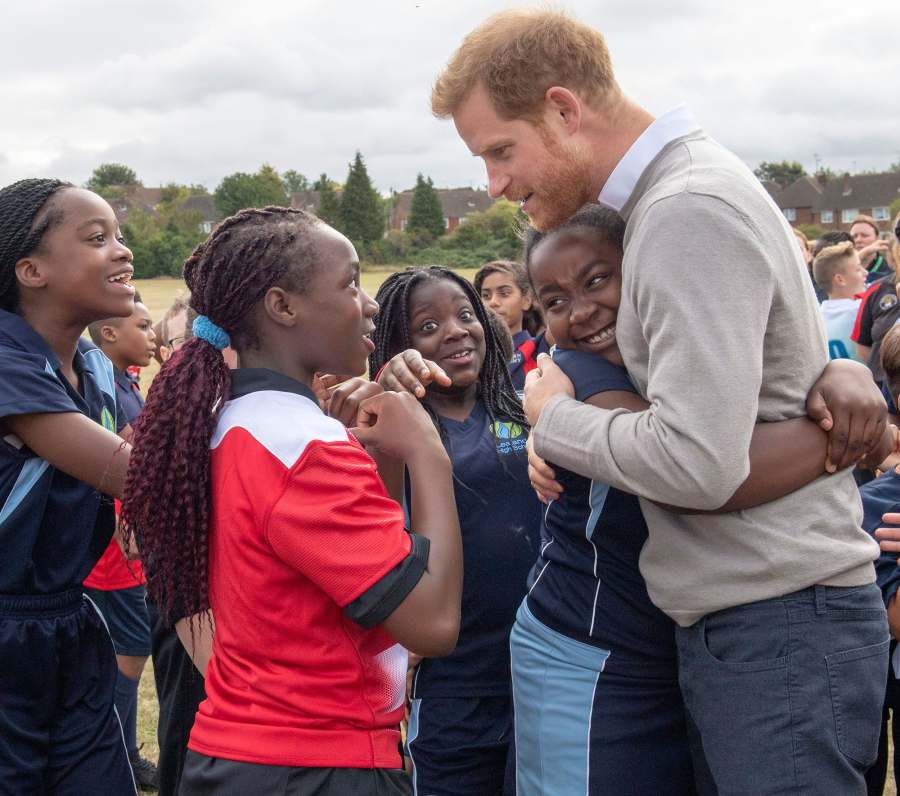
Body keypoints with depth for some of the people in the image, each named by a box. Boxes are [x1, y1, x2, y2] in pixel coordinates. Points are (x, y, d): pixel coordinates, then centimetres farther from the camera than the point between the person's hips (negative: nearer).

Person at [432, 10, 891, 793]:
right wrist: (563, 440, 0)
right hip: (733, 619, 9)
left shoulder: (688, 212, -19)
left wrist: (552, 417, -10)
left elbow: (699, 462, -27)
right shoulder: (673, 193, 10)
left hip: (777, 627, -9)